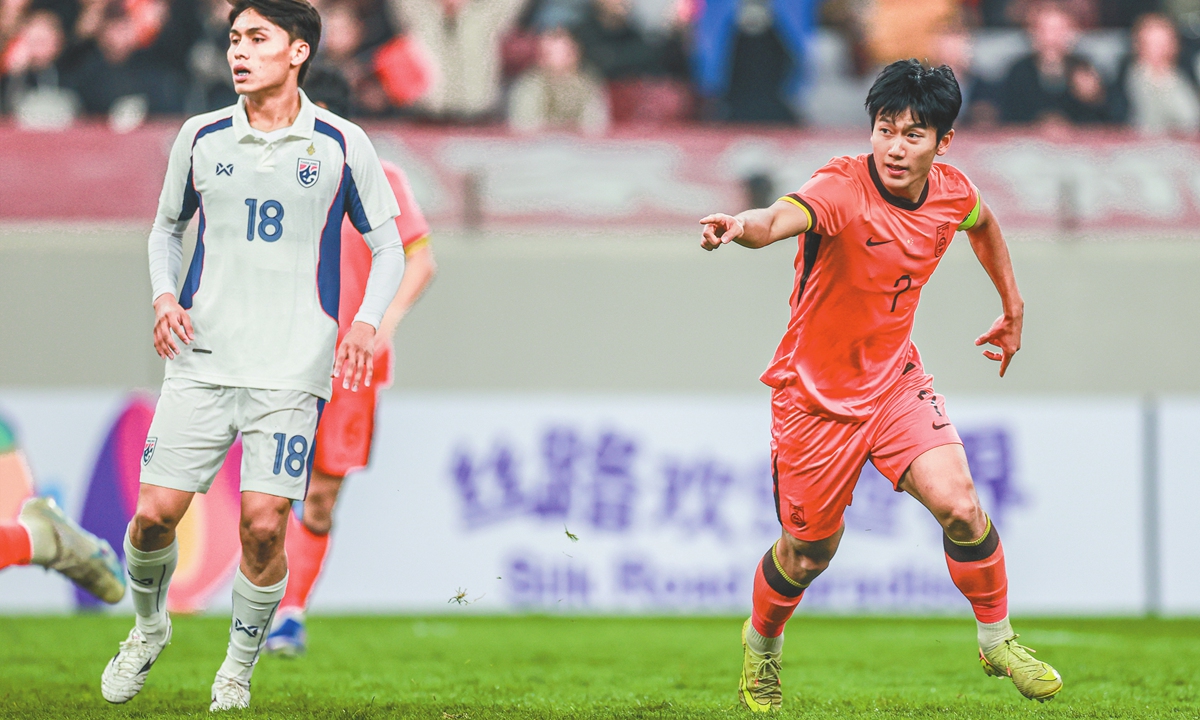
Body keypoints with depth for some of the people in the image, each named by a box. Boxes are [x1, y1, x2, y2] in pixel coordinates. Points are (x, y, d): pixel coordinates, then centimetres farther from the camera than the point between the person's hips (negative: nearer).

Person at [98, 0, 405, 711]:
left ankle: (240, 665, 12)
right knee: (155, 513, -6)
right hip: (202, 358, 2)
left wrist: (366, 324, -8)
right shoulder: (201, 137, 6)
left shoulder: (342, 144, 1)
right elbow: (168, 227, 21)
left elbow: (389, 247, 9)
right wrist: (164, 296, 2)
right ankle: (149, 626, 24)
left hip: (293, 367, -2)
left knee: (264, 525, -11)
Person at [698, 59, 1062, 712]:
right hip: (816, 395, -4)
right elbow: (779, 219, -49)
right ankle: (761, 644, 42)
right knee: (809, 553, 10)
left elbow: (984, 225, 19)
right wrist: (741, 226, -71)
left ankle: (998, 641, 8)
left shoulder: (952, 193, -8)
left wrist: (1013, 308, 23)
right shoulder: (841, 190, -26)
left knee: (959, 508, -16)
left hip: (896, 381, 4)